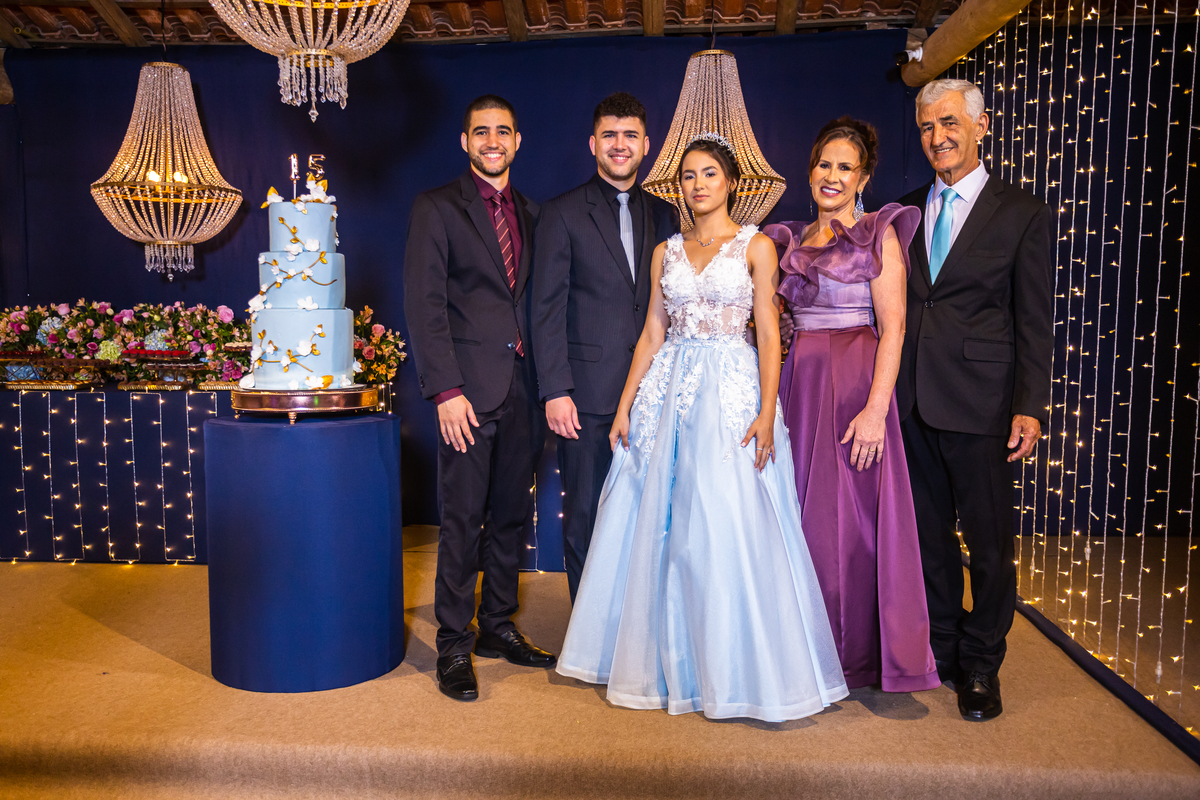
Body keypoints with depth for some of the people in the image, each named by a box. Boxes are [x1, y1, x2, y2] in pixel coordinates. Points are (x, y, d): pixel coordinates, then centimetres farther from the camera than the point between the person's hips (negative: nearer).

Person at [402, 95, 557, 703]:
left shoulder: (529, 214, 16)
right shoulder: (436, 208, 0)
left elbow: (534, 301, 15)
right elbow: (424, 306, -8)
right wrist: (446, 390, -16)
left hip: (521, 389, 5)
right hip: (469, 389, -5)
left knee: (510, 515, 12)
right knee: (462, 522, -1)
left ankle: (498, 627, 27)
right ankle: (453, 646, 12)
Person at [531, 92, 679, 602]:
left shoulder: (664, 215, 13)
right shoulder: (561, 214, 2)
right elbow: (547, 309, -3)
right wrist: (555, 391, -11)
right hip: (588, 393, -3)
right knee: (586, 518, 5)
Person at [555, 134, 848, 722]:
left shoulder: (755, 246, 3)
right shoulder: (666, 252, 14)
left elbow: (769, 333, -3)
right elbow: (652, 333, 12)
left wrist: (767, 413, -13)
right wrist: (625, 405, 5)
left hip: (732, 391, -4)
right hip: (668, 392, 4)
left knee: (730, 529, -5)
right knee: (659, 528, 5)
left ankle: (737, 670, 11)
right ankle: (666, 661, 21)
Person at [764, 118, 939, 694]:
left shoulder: (878, 234, -1)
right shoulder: (793, 241, 14)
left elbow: (893, 327, -9)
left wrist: (876, 408, -18)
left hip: (856, 386, -5)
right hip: (800, 386, 5)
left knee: (853, 515, -2)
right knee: (804, 514, 8)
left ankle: (859, 654, 15)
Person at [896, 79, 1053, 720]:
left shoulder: (1023, 215, 0)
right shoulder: (906, 211, 11)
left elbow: (1033, 324, -3)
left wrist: (1031, 408, -10)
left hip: (979, 402, -4)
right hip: (912, 401, 4)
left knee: (988, 541, 5)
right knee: (928, 535, 14)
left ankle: (980, 666, 22)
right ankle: (939, 649, 30)